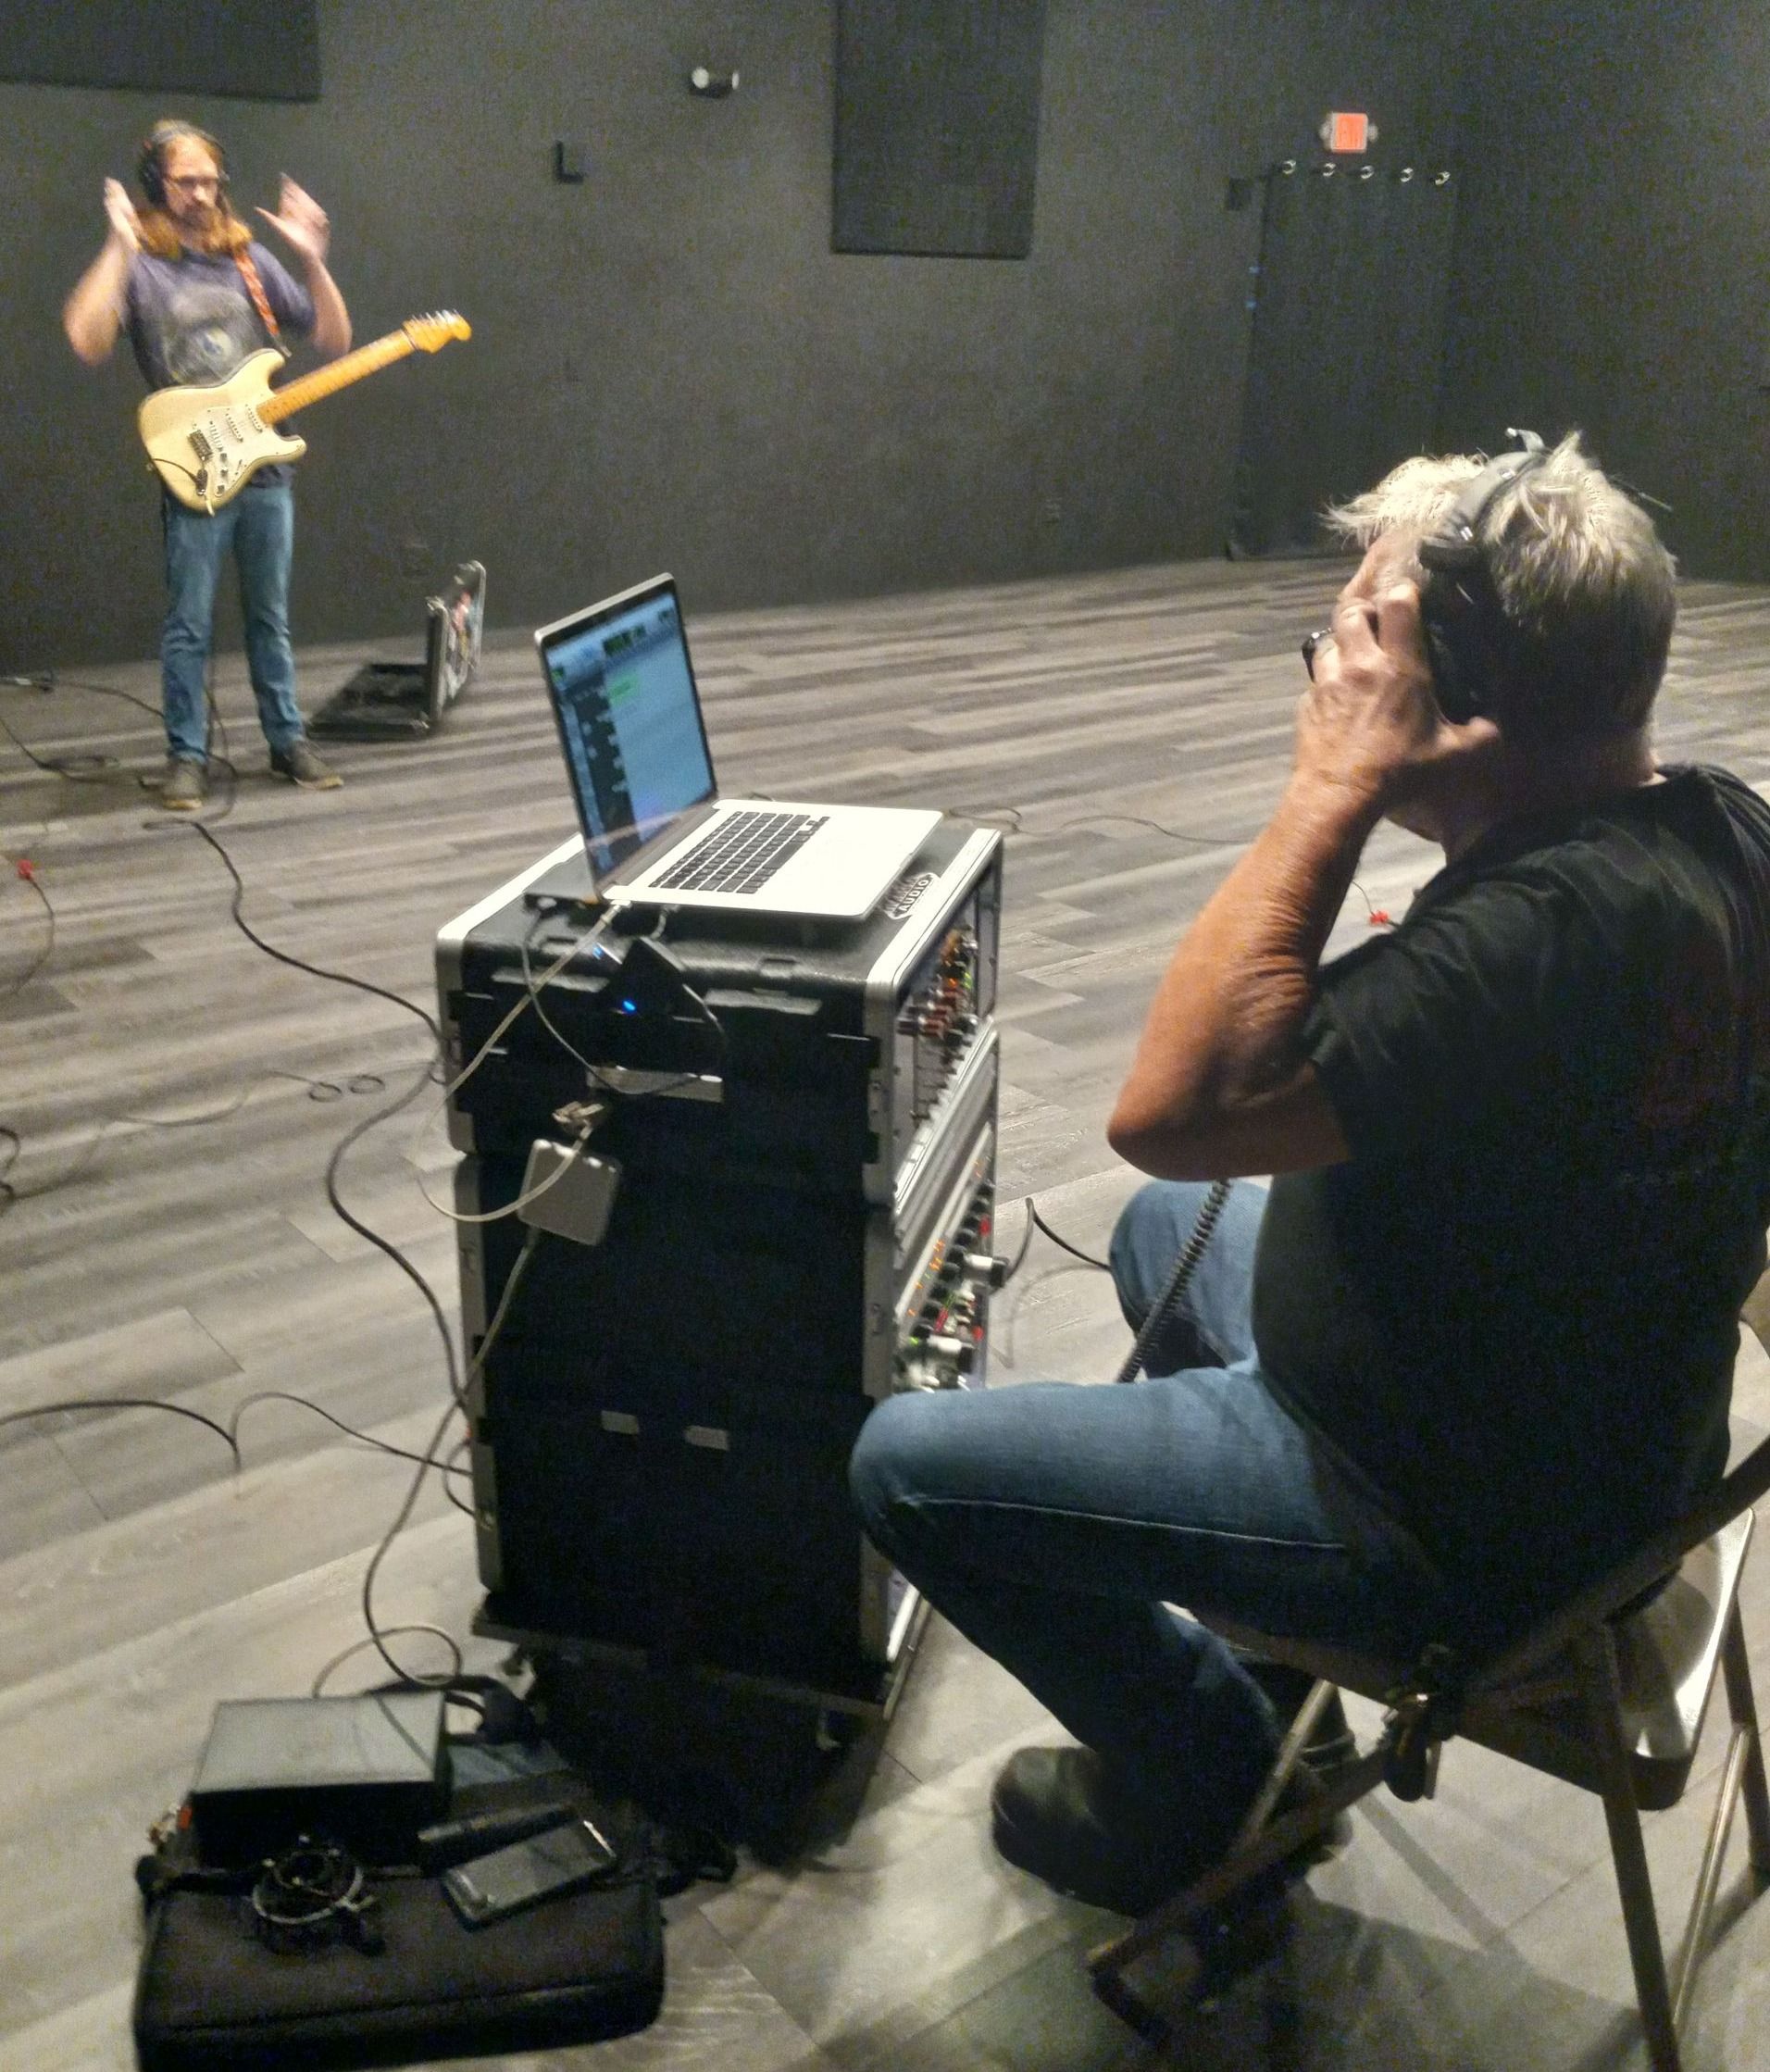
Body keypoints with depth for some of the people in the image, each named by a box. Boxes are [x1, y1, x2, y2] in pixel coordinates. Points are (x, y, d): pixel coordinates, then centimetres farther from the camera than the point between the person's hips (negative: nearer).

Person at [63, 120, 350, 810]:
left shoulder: (248, 258, 10)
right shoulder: (138, 263, -2)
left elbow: (333, 340, 9)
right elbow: (87, 342, -20)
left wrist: (313, 260, -3)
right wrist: (120, 248, -20)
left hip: (264, 468, 4)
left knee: (270, 619, 12)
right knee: (188, 626, 0)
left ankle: (287, 741, 21)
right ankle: (186, 755, 10)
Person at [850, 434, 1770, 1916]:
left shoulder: (1551, 929, -36)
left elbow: (1172, 1108, -36)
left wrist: (1336, 784, -33)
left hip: (1461, 1523, -10)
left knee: (908, 1466, -8)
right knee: (1168, 1229, 29)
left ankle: (1206, 1770, 16)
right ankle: (1249, 1670, 34)